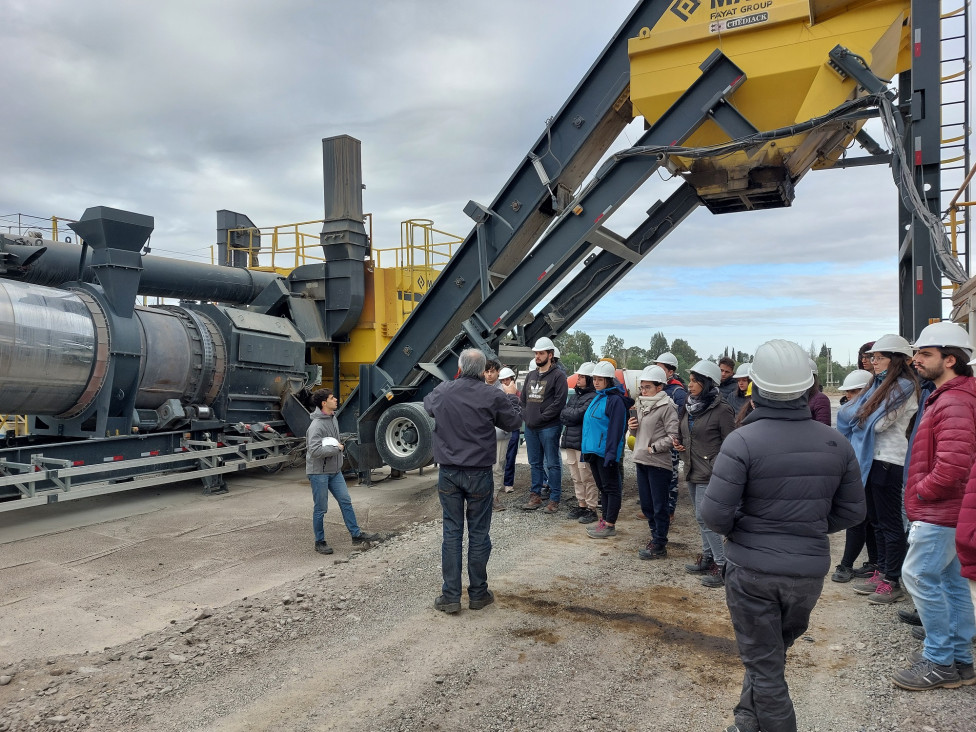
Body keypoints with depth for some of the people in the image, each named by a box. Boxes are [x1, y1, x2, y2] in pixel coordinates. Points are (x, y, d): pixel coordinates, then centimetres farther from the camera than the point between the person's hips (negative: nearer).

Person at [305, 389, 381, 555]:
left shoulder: (333, 419, 7)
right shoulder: (316, 425, -21)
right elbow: (314, 450, -30)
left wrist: (340, 445, 4)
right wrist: (337, 448, -19)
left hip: (335, 470, 8)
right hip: (319, 472, -8)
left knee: (346, 501, 9)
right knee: (320, 509, 3)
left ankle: (356, 534, 16)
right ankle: (320, 542, 18)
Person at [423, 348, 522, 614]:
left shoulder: (443, 391, -3)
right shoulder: (493, 396, -12)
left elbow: (427, 405, 20)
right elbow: (514, 422, 3)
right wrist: (511, 396, 20)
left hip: (448, 472, 2)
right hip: (479, 473, -2)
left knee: (451, 532, 9)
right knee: (478, 533, 9)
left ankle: (450, 596, 12)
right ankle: (478, 593, 20)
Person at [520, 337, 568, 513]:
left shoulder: (558, 375, -7)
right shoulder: (531, 375, 14)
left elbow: (559, 402, -14)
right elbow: (523, 398, 19)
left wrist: (540, 418, -14)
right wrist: (526, 415, 3)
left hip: (549, 427, -7)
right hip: (530, 427, 7)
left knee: (552, 464, 0)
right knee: (535, 463, 14)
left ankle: (554, 499, 6)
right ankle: (535, 495, 23)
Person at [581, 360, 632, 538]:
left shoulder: (615, 400, -14)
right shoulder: (597, 398, 14)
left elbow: (616, 429, -18)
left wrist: (611, 453, -22)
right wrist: (587, 449, 17)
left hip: (606, 452, -9)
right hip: (593, 450, 9)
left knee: (611, 488, 0)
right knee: (602, 487, 15)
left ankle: (610, 525, 6)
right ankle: (605, 520, 24)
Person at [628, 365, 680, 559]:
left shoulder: (666, 407, -12)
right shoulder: (641, 404, 12)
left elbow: (673, 436, -17)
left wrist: (654, 448, -17)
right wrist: (631, 427, 1)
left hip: (659, 463, -8)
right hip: (641, 461, 8)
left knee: (659, 506, 2)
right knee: (646, 504, 16)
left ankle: (659, 546, 10)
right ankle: (656, 537, 30)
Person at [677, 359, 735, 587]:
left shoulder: (721, 409, -15)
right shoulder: (690, 406, 8)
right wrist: (679, 443, 2)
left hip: (709, 473, -8)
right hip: (692, 471, 8)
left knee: (704, 518, -7)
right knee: (702, 518, 16)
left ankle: (722, 565, 4)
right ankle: (707, 558, 28)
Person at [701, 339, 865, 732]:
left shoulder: (743, 441, -20)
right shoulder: (836, 443, -5)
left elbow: (714, 514, -21)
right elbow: (851, 511, 3)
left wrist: (734, 530, 0)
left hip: (751, 569, -4)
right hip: (810, 569, 5)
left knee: (764, 664, 13)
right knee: (773, 650, 27)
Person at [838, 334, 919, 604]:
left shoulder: (905, 386, -11)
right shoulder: (879, 384, 15)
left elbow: (879, 422, -17)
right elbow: (848, 413, 13)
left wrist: (859, 418, 0)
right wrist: (861, 418, -6)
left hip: (888, 462, -9)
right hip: (870, 458, 9)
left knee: (890, 523, -1)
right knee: (877, 521, 15)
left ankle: (892, 583, 7)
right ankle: (881, 573, 25)